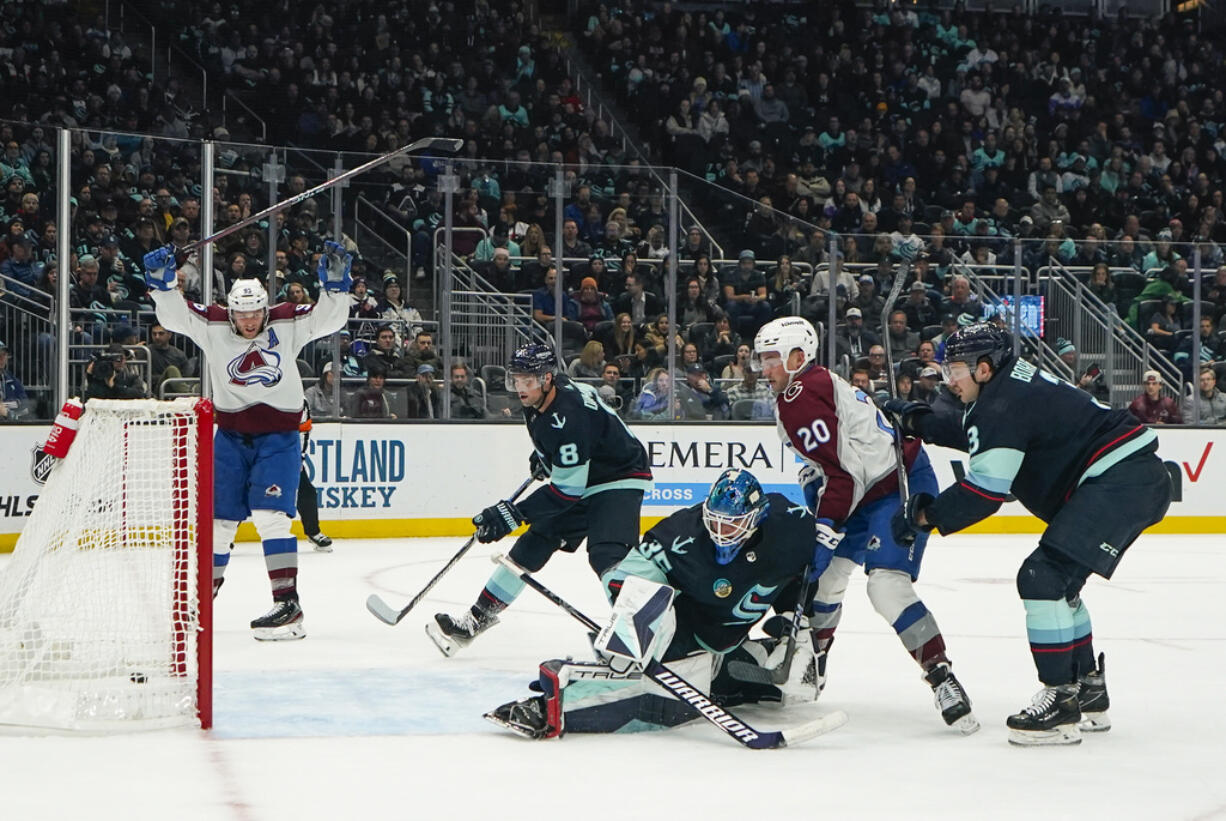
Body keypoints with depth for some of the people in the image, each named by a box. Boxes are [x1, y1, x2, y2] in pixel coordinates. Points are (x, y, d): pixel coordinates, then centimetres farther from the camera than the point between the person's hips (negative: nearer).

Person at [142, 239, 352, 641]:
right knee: (218, 518, 10)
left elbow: (329, 318, -15)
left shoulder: (287, 324, -9)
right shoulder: (212, 326, -5)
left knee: (271, 516, -16)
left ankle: (287, 604, -16)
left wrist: (336, 282, -30)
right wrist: (162, 282, -24)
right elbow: (174, 314, -8)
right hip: (231, 434, 3)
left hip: (278, 436, -3)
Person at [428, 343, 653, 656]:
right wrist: (543, 454, 17)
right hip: (580, 479, 10)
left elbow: (568, 490, -32)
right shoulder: (538, 401, -6)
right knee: (533, 545, 11)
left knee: (606, 554, -31)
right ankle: (476, 618, 19)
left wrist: (514, 513, -34)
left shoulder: (569, 415, -33)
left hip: (619, 480, -10)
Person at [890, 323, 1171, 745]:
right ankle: (1088, 692, 26)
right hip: (1136, 477, 11)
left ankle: (1062, 700, -15)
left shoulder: (1005, 403, -15)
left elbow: (984, 492, -18)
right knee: (1055, 579, 20)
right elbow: (976, 431, 35)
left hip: (1122, 480, -11)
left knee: (1044, 577, -16)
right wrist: (918, 421, 27)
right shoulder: (1013, 384, 15)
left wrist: (926, 515, -8)